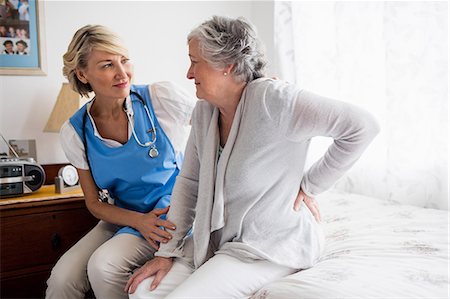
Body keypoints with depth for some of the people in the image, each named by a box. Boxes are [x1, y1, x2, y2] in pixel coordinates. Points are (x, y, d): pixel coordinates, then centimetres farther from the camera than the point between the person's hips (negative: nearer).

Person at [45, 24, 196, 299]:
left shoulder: (161, 98, -14)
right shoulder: (75, 132, -4)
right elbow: (94, 202, 2)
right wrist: (139, 221, -16)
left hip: (173, 210, -3)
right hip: (122, 218, 4)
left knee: (103, 266, -25)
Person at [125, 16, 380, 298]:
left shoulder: (270, 98, -23)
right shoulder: (204, 110, 0)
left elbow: (362, 125, -25)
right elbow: (189, 182, 5)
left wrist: (309, 186, -17)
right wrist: (167, 251, 0)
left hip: (270, 247, -6)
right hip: (218, 240, 7)